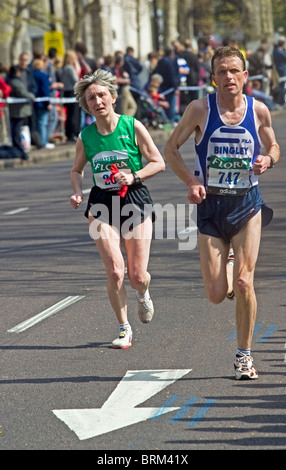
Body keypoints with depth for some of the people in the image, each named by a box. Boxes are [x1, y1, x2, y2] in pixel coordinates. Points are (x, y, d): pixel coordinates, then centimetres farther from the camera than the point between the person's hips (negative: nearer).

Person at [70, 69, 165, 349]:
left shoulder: (132, 127, -6)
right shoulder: (85, 137, 1)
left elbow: (158, 163, -1)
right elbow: (77, 170, 17)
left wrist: (134, 176, -16)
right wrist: (77, 192, -2)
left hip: (135, 200, -1)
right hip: (102, 204, 1)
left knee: (137, 276, -1)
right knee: (115, 271, -13)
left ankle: (143, 294, 38)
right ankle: (124, 328, 6)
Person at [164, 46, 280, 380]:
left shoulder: (258, 111, -3)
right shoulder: (200, 109, -7)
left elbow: (273, 146, 14)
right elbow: (171, 149, 1)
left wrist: (268, 160, -10)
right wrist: (191, 181, -14)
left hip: (247, 204, 0)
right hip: (211, 205, 0)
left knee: (244, 284, -12)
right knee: (216, 295, -2)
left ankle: (244, 355, 5)